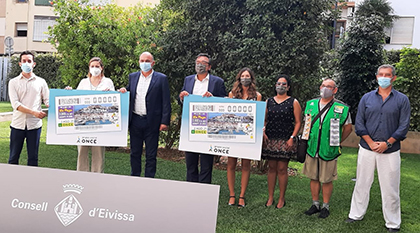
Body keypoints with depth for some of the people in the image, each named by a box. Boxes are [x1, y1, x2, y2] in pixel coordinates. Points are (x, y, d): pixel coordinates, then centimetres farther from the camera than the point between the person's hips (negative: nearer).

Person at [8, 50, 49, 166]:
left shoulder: (41, 82, 8)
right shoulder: (13, 82, 5)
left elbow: (48, 101, 2)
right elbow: (15, 104, -7)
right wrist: (33, 112, -21)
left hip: (34, 124, 0)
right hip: (18, 124, 0)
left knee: (33, 158, 6)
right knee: (13, 157, 7)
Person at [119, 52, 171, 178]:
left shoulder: (161, 78, -2)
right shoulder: (132, 76, 11)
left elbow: (166, 102, -5)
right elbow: (129, 95, 19)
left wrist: (165, 122, -11)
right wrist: (123, 91, -5)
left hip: (152, 122, -4)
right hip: (135, 121, 4)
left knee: (151, 155, 5)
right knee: (135, 153, 13)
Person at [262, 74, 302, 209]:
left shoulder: (293, 103, 4)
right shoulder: (268, 102, 12)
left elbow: (298, 122, 1)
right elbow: (264, 120, 15)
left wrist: (292, 138, -9)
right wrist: (263, 132, -2)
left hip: (286, 141, -3)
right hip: (270, 140, 3)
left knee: (282, 169, -1)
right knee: (272, 168, 6)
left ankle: (281, 199, 10)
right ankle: (270, 197, 14)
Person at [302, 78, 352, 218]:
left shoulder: (341, 108, -5)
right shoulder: (311, 104, 6)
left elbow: (348, 128, 5)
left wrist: (337, 142, 5)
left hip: (329, 151, -3)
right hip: (311, 149, 3)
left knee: (327, 180, 5)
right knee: (314, 178, 12)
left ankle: (326, 207, 20)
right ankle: (315, 204, 25)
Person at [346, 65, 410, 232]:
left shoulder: (402, 100, 1)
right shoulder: (367, 98, 5)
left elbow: (404, 126, -4)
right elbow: (359, 123, 2)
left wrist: (387, 143, -13)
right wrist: (371, 143, -9)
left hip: (390, 151, -1)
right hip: (366, 149, 2)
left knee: (390, 189, 6)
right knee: (362, 184, 10)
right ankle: (356, 215, 24)